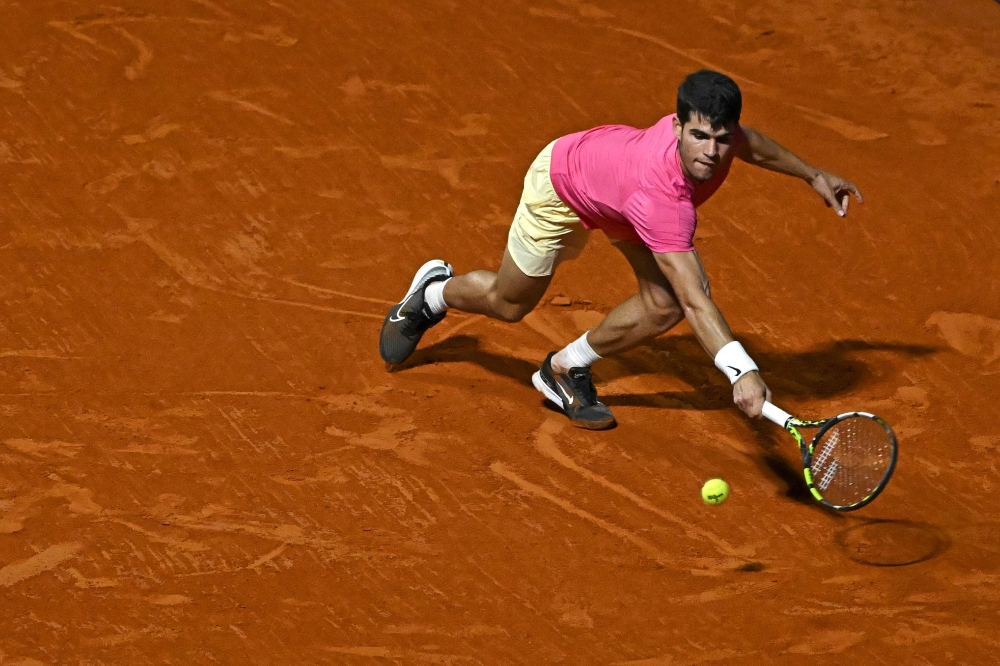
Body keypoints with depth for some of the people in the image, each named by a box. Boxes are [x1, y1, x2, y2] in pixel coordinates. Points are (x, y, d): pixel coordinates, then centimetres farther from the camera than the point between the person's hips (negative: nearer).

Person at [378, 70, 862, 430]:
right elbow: (695, 301, -56)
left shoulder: (716, 130, -31)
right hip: (561, 179, -6)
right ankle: (434, 293, 49)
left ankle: (567, 368, 15)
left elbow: (749, 142, -2)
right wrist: (741, 371, -66)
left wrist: (811, 174, 6)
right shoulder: (660, 198, -51)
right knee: (510, 304, 15)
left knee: (663, 305, -10)